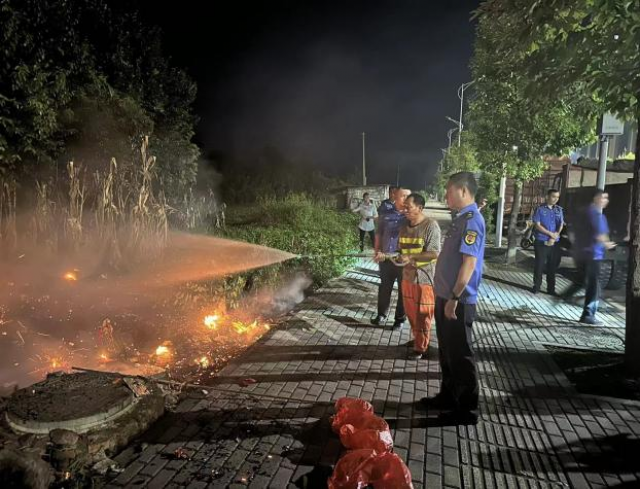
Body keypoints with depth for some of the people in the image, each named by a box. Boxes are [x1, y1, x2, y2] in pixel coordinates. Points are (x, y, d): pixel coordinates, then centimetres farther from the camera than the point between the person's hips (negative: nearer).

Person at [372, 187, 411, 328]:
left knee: (403, 289, 9)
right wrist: (377, 251, 8)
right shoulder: (385, 213, 3)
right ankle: (381, 314, 32)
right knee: (384, 287, 15)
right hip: (385, 258, 3)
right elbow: (379, 233, 12)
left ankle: (400, 317, 26)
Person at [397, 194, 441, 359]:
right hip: (407, 275, 7)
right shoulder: (405, 226, 7)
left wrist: (411, 257, -26)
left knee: (423, 315, 7)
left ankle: (420, 347, 21)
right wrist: (398, 257, -4)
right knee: (410, 312, 18)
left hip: (424, 277, -7)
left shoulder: (431, 226, -15)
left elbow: (434, 253, -20)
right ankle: (417, 338, 39)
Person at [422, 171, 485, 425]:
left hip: (458, 301, -9)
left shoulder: (471, 220, -17)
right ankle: (448, 397, 35)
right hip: (445, 296, 10)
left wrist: (454, 298, -24)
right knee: (447, 352, 19)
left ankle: (467, 409, 19)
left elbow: (470, 262, -24)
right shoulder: (461, 218, 13)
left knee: (460, 355, 3)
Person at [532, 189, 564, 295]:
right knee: (539, 265, 1)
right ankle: (536, 287, 11)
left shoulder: (559, 210, 9)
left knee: (553, 266, 8)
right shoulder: (540, 209, -3)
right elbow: (537, 225, -8)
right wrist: (551, 234, -14)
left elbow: (561, 225, 4)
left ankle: (551, 289, 16)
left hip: (555, 243, 4)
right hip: (541, 242, -4)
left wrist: (554, 238, -9)